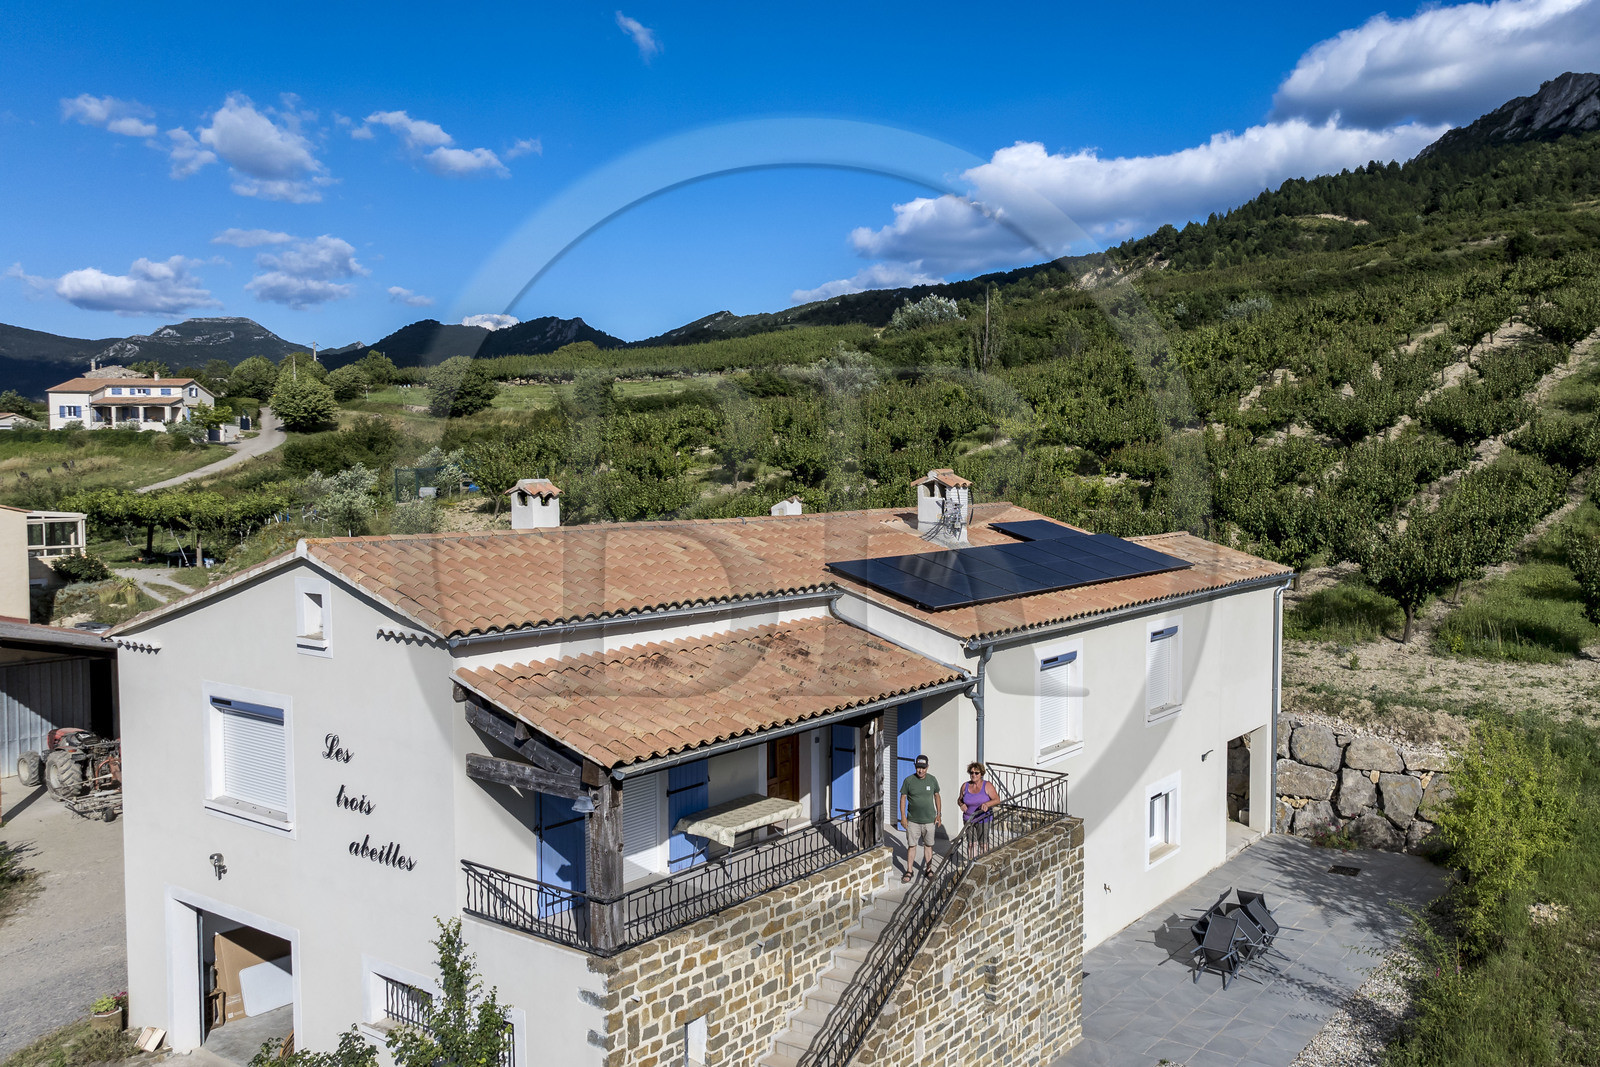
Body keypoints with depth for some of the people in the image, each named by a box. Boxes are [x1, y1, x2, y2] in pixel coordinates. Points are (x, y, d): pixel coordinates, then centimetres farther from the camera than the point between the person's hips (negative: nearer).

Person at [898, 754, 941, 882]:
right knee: (911, 845, 1)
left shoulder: (932, 780, 0)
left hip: (929, 819, 2)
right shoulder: (909, 780, -6)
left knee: (928, 845, 9)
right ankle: (909, 871, 9)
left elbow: (937, 796, 11)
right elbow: (903, 798, -1)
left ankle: (927, 869, 23)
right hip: (912, 820, -2)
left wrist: (939, 814, 6)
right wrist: (903, 816, -6)